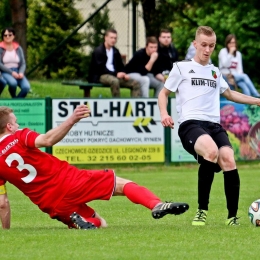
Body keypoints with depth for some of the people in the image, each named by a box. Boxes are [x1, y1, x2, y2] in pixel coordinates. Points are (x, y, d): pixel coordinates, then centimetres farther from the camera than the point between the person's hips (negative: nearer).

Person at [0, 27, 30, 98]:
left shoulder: (18, 48, 12)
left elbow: (23, 63, 10)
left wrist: (21, 73, -11)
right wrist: (11, 72, -18)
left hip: (17, 72, 4)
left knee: (26, 87, -26)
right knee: (13, 83, -38)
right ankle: (14, 98, -6)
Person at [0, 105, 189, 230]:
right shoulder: (19, 137, -2)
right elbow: (47, 140, -24)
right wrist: (71, 120, -33)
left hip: (51, 206, 5)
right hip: (66, 180, -5)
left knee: (100, 225, 25)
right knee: (122, 184, 0)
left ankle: (77, 220, -9)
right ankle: (156, 205, -27)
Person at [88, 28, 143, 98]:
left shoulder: (115, 51, 15)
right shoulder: (98, 51, -7)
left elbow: (120, 66, 19)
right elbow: (101, 68, -16)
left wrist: (124, 74, -4)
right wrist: (116, 74, -22)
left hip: (114, 76, 7)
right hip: (99, 76, -7)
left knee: (135, 83, -10)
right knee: (114, 81, -40)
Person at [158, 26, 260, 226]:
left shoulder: (215, 72, 24)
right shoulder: (181, 68, 10)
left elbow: (229, 94, 41)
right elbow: (164, 93, 17)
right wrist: (164, 113, -2)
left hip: (214, 124, 5)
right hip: (190, 124, -5)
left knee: (228, 159, -25)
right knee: (211, 151, -37)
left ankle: (232, 216, -10)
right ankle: (202, 210, -25)